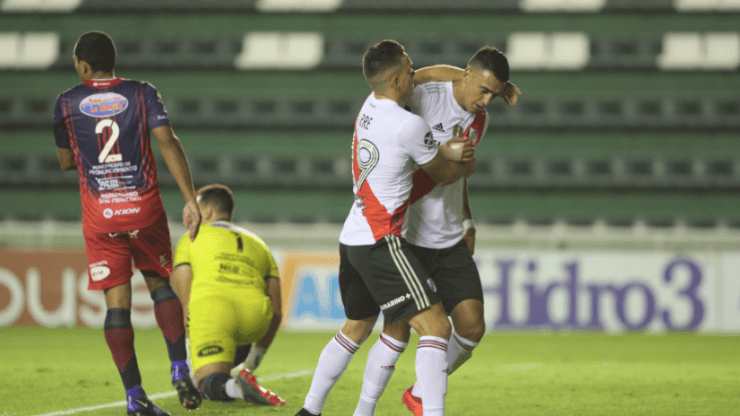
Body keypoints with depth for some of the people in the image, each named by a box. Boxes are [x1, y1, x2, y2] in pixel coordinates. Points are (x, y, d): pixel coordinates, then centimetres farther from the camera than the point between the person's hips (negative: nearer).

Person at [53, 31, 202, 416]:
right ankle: (179, 371, 5)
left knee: (116, 301, 0)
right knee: (160, 283, 18)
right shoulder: (142, 93, 2)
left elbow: (66, 161, 13)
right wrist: (191, 200, -13)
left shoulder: (67, 103, 3)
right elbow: (168, 143, -10)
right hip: (144, 208, 1)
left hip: (100, 215, -1)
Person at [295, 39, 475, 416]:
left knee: (355, 328, 26)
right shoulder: (410, 126, -15)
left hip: (352, 239, 9)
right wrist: (467, 164, 24)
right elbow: (444, 175, 1)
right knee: (436, 327, -13)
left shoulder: (370, 106, 9)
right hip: (380, 243, -9)